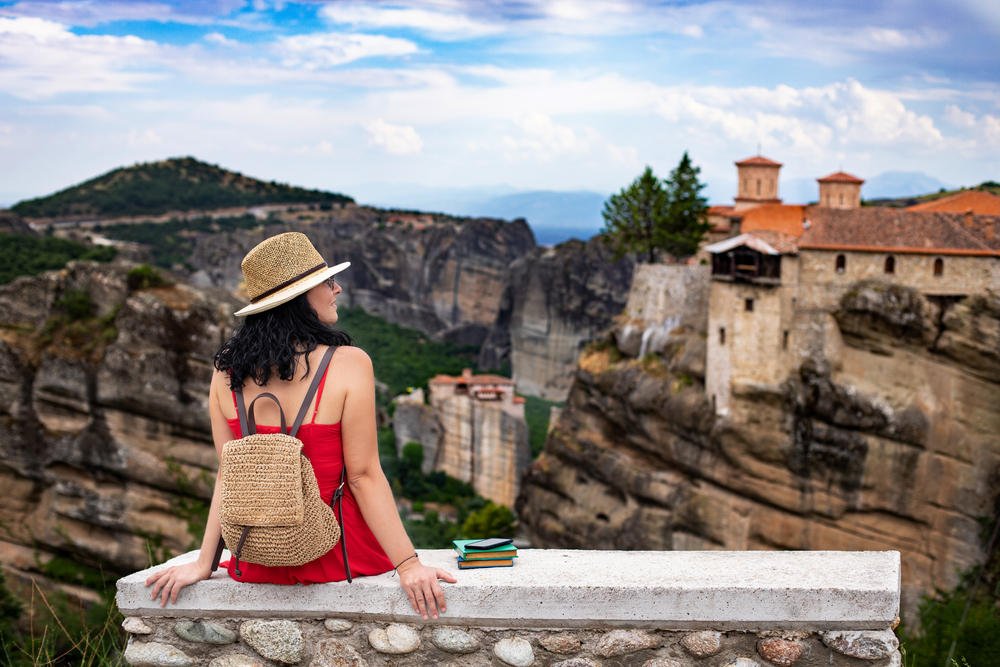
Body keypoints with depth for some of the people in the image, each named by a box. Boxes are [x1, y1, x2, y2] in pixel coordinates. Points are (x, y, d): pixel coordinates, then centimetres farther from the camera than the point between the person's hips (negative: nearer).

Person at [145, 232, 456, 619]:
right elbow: (363, 476, -17)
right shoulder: (348, 364, -17)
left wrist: (204, 563, 4)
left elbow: (229, 474, -2)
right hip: (337, 558, -5)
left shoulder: (227, 369, -4)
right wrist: (408, 564, -13)